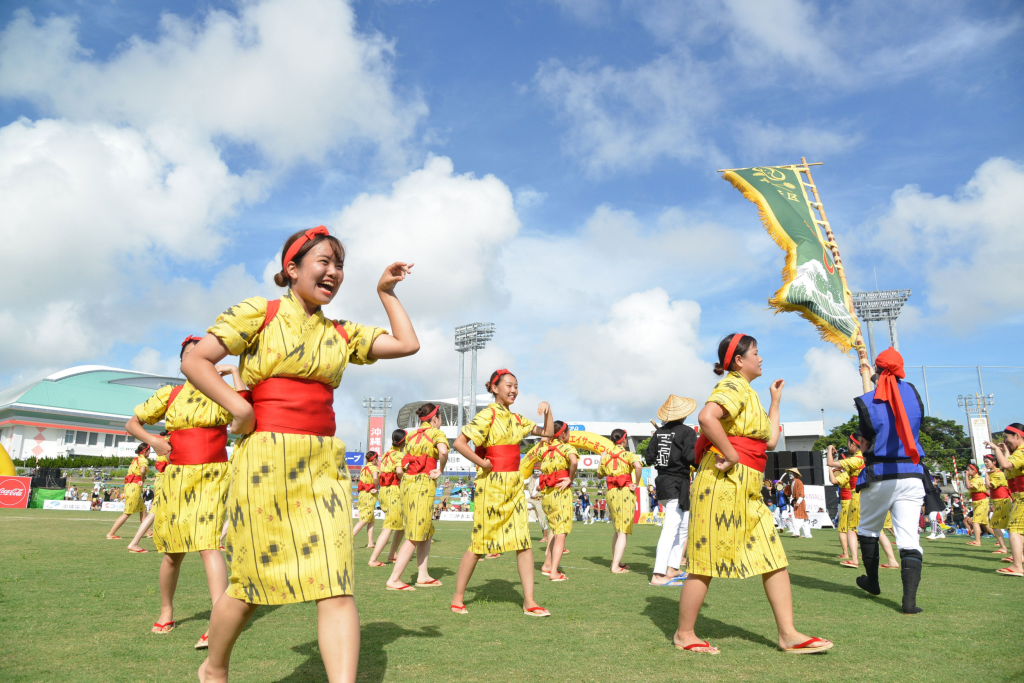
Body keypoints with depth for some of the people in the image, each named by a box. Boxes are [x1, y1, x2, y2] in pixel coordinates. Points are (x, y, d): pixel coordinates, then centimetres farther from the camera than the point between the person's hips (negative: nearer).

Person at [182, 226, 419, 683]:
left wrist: (386, 292, 18)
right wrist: (239, 409, -11)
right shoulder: (259, 312, 2)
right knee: (252, 582, 8)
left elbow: (407, 344, 14)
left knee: (337, 585, -7)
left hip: (325, 464, 4)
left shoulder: (342, 334, 15)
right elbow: (195, 361, -1)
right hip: (266, 459, -4)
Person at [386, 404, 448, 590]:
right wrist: (441, 470, -9)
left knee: (427, 532, 17)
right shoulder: (436, 433, -2)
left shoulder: (411, 435, 18)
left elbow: (400, 469, 14)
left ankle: (423, 576, 18)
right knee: (415, 537, -4)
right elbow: (443, 451, -23)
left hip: (407, 484, 8)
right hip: (423, 485, -8)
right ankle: (394, 580, -5)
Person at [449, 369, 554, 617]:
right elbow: (459, 443, -17)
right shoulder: (488, 415, -8)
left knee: (524, 542, 1)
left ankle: (529, 601, 6)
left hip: (515, 485, 7)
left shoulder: (516, 419, 13)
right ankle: (458, 597, 15)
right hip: (491, 484, -6)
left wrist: (547, 410, 5)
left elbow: (548, 433, 18)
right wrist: (482, 463, -12)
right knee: (480, 542, 0)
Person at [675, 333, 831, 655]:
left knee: (774, 557, 8)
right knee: (706, 561, -2)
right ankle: (684, 634, 10)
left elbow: (770, 439, 24)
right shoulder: (733, 387, -10)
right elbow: (706, 417, -30)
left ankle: (788, 634, 14)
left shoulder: (749, 393, 23)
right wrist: (731, 456, -22)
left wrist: (776, 401, 27)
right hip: (724, 483, -10)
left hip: (746, 490, 10)